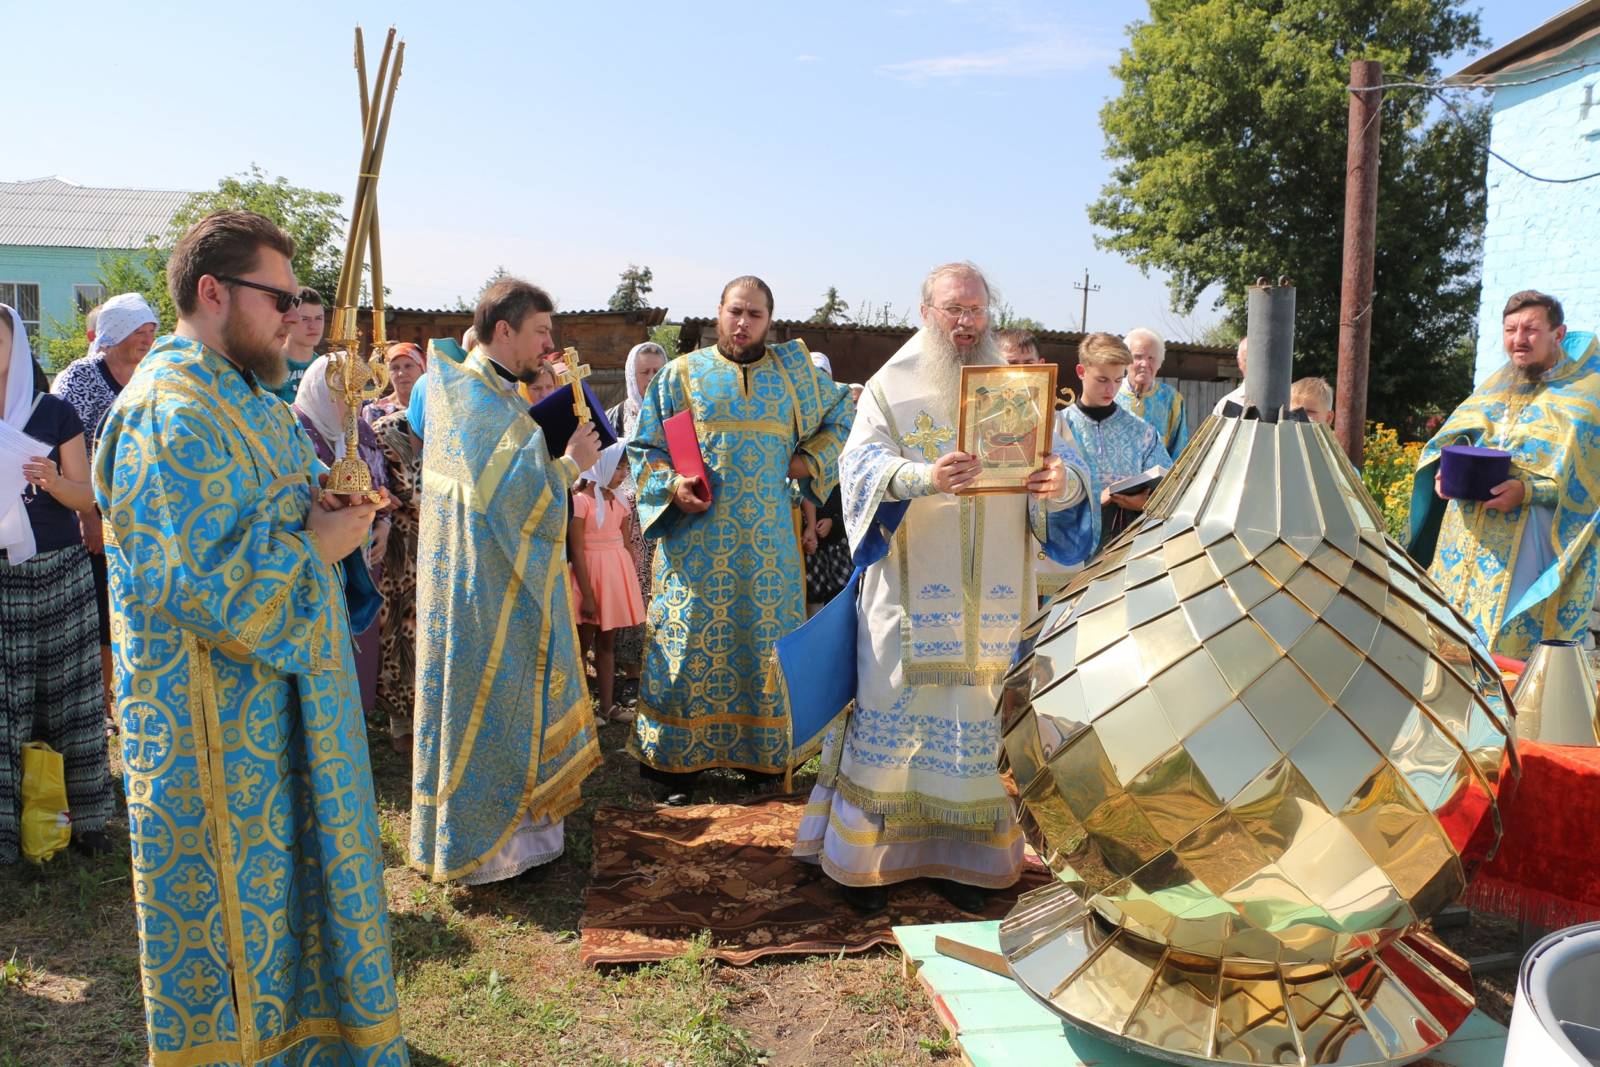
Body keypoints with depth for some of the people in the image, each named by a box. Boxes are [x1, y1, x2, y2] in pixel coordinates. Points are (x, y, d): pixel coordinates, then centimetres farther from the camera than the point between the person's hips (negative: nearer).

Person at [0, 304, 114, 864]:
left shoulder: (54, 412, -1)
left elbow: (88, 499, -1)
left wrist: (53, 481, -21)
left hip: (60, 572, -1)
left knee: (72, 698, 4)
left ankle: (88, 817, 13)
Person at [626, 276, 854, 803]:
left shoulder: (793, 371, 8)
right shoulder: (682, 373, 3)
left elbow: (845, 415, 20)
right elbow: (644, 448, 4)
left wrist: (809, 461, 5)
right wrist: (672, 486, -14)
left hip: (766, 541, 2)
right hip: (696, 538, -2)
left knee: (763, 639, 8)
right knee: (689, 641, 0)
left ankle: (758, 749, 22)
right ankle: (671, 759, 11)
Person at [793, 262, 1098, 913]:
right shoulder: (891, 387, 2)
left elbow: (1061, 458, 1)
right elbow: (862, 461, -12)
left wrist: (1064, 481, -24)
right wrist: (925, 478, -32)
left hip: (991, 600, 3)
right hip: (908, 592, -3)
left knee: (977, 721, 8)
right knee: (891, 712, 0)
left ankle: (956, 857, 22)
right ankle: (864, 858, 13)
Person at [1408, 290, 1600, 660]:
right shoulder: (1497, 384, 16)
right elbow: (1449, 440, 20)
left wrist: (1528, 491, -22)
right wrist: (1445, 471, -2)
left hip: (1533, 537, -5)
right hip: (1467, 536, 5)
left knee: (1509, 649, -8)